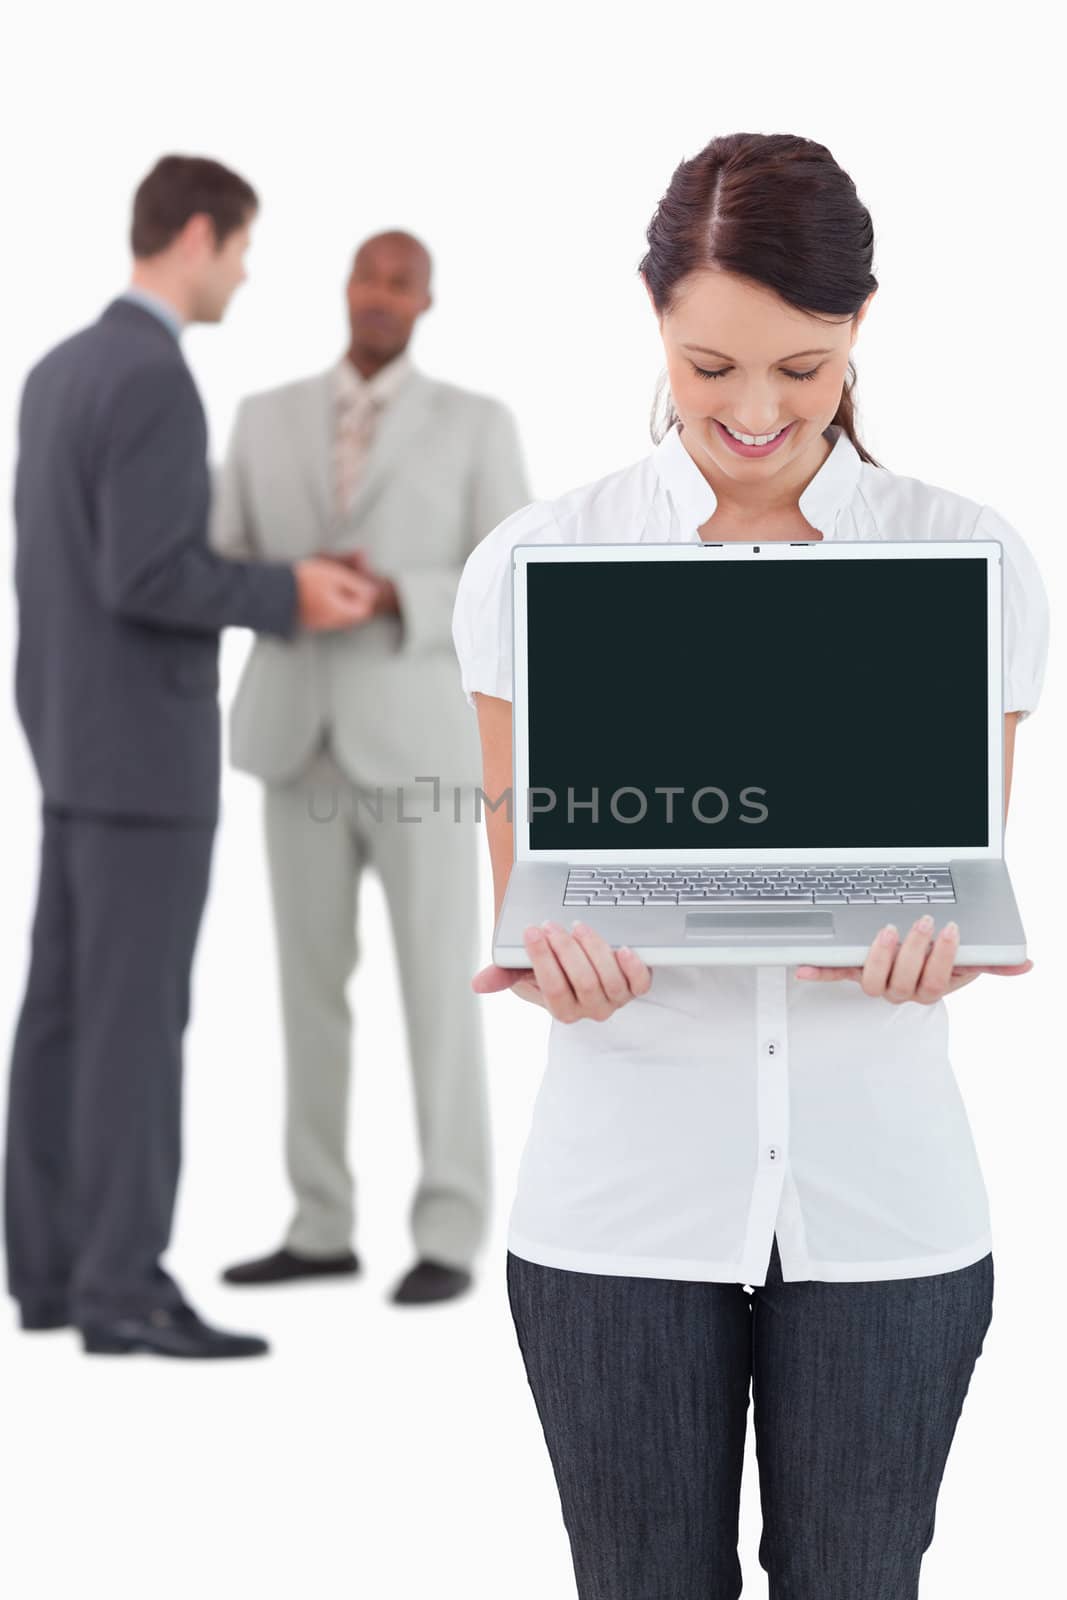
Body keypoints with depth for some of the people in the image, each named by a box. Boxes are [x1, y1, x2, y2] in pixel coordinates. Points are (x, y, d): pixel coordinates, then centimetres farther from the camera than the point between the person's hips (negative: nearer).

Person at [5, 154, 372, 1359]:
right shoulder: (156, 382, -18)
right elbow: (142, 580, -24)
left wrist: (258, 590, 21)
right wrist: (284, 595, -12)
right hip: (141, 747, -10)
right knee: (136, 1020, -8)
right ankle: (123, 1290, -5)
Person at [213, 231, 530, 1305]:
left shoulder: (477, 426, 0)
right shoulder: (266, 419, 10)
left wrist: (394, 597, -22)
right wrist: (276, 589, -18)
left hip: (419, 741, -4)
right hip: (302, 741, 4)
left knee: (438, 993, -5)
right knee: (310, 988, 6)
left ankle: (449, 1238, 3)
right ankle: (322, 1229, 15)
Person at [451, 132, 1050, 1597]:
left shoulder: (973, 561, 1)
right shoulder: (537, 565, 0)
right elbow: (525, 885, 1)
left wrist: (930, 939, -22)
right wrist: (564, 954, -23)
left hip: (883, 1197, 1)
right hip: (629, 1193, 0)